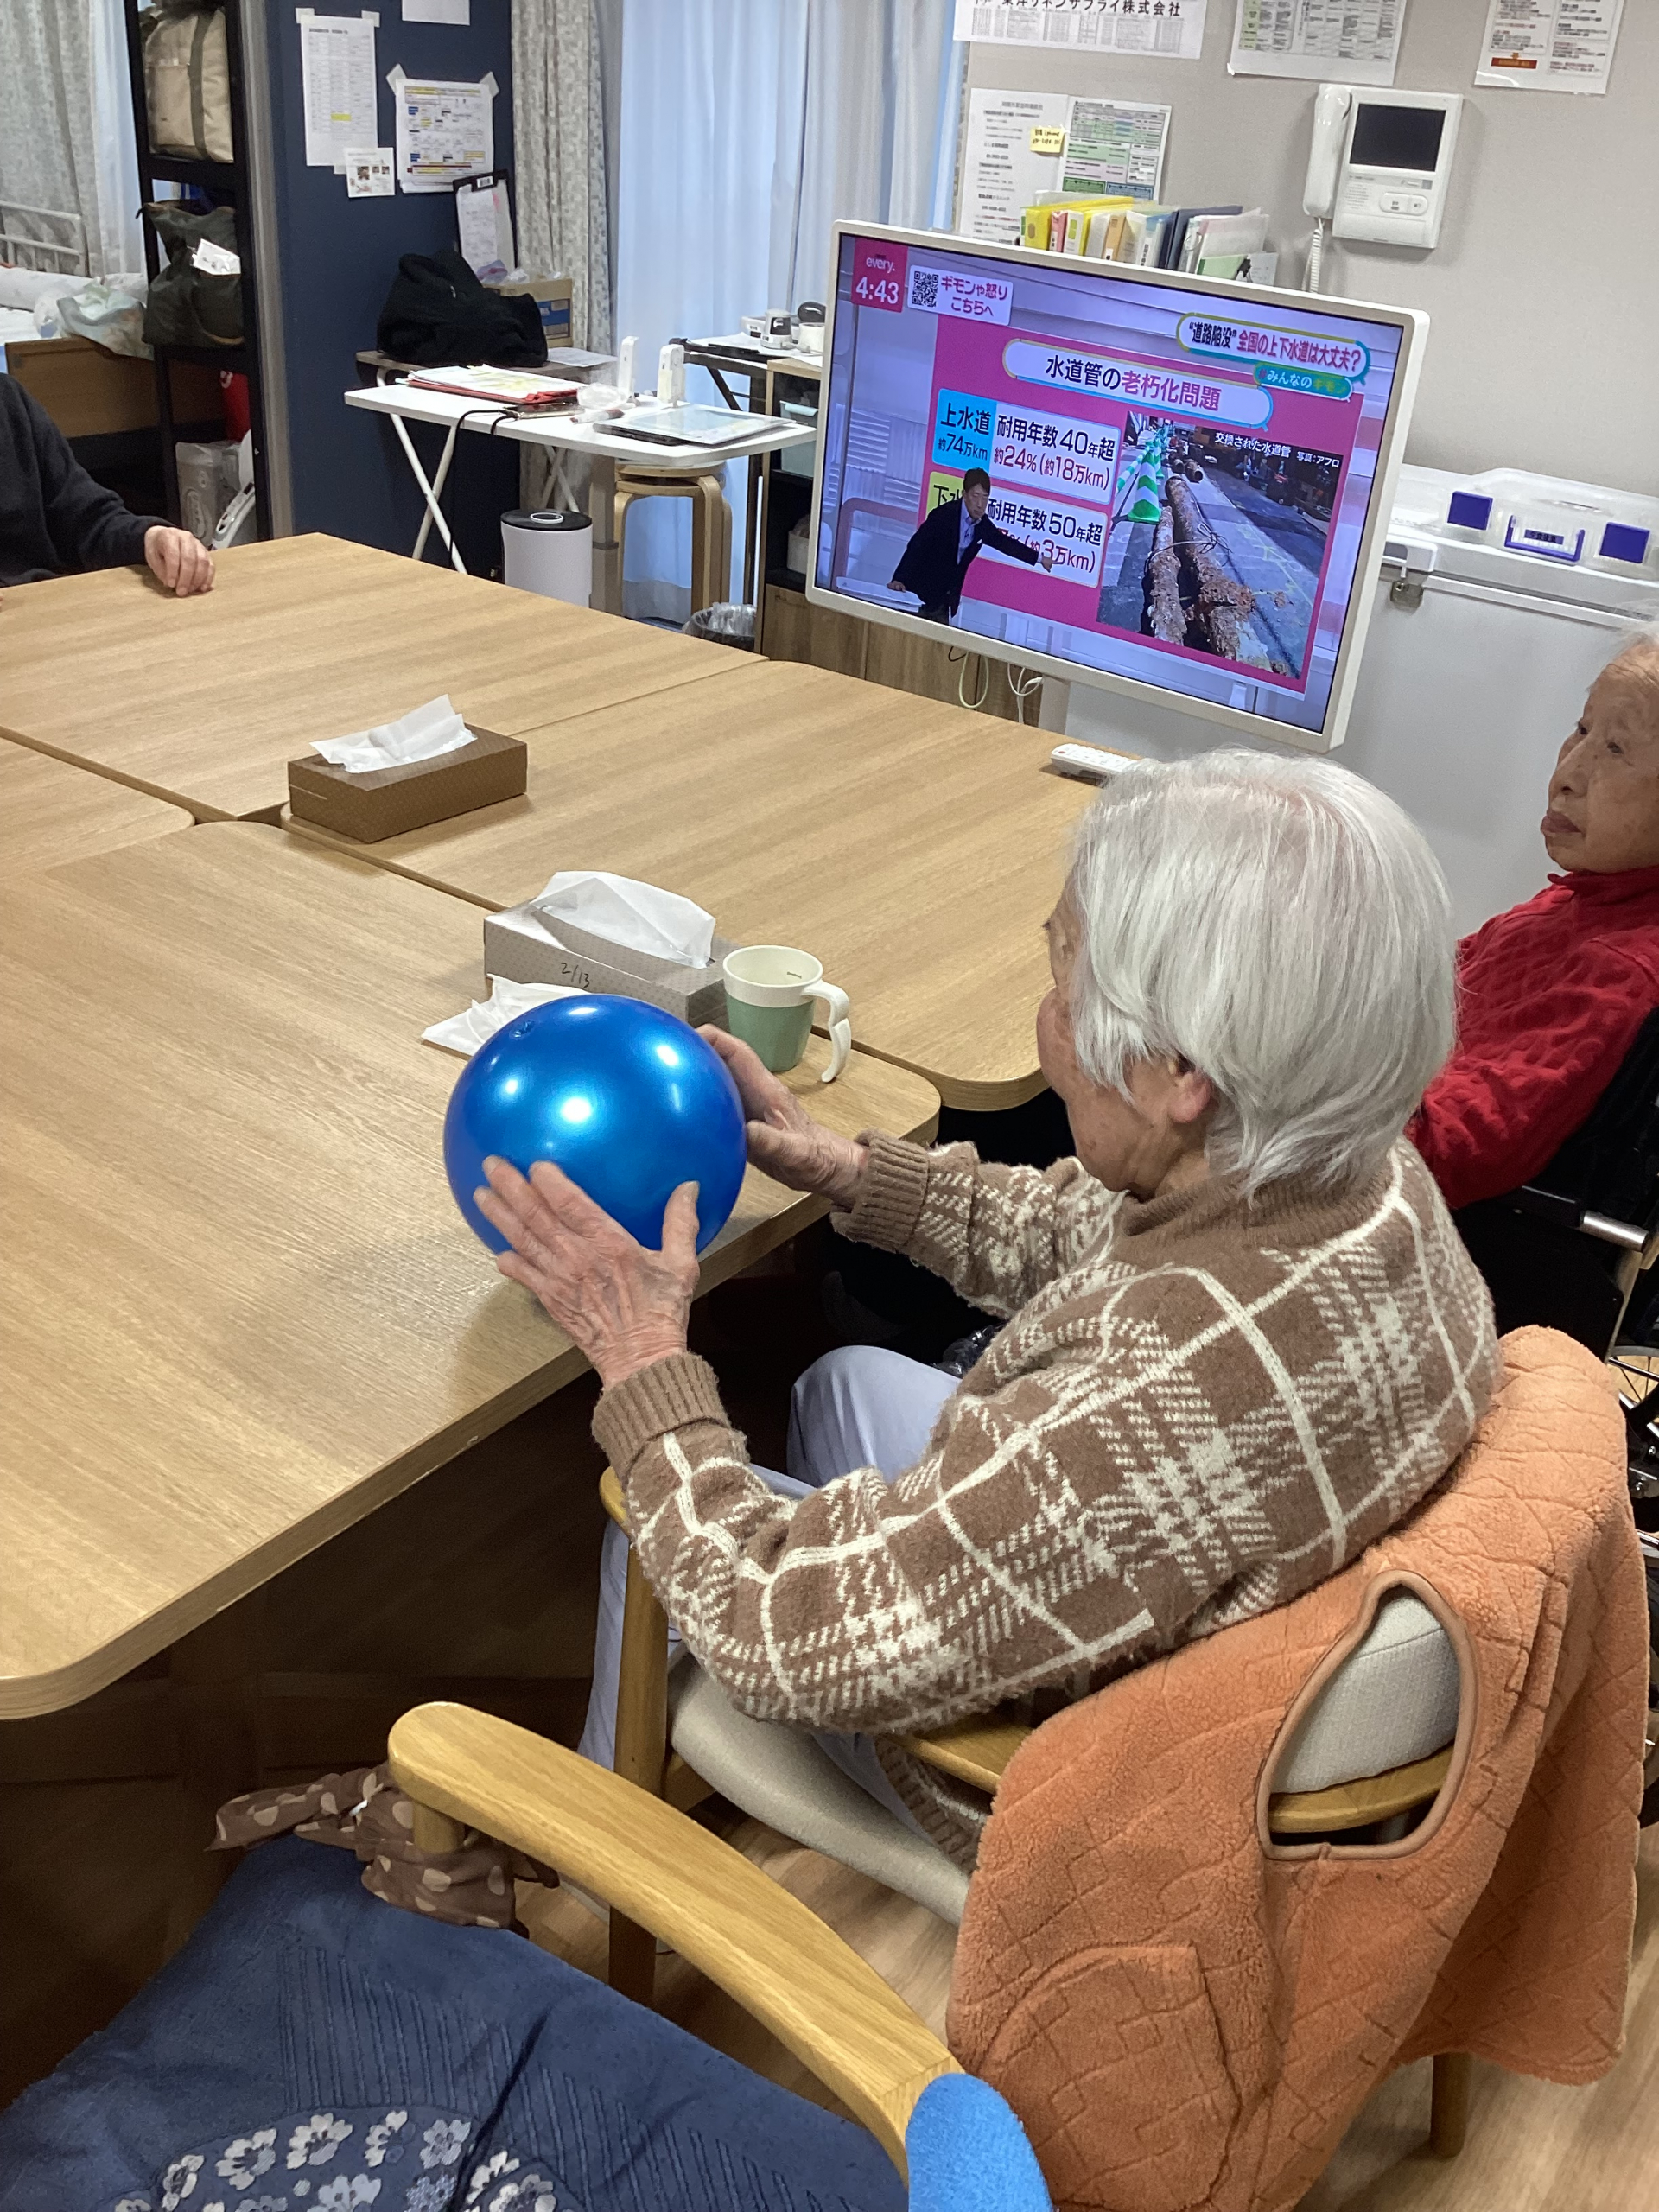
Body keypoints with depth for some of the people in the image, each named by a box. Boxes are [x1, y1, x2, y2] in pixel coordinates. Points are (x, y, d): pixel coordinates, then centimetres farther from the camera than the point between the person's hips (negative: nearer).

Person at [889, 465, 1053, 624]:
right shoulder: (945, 514, -15)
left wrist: (1039, 558, 30)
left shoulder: (983, 525, 4)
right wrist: (899, 579, -33)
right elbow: (917, 545, -21)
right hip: (921, 593, -5)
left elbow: (1005, 543, 21)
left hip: (945, 601, 6)